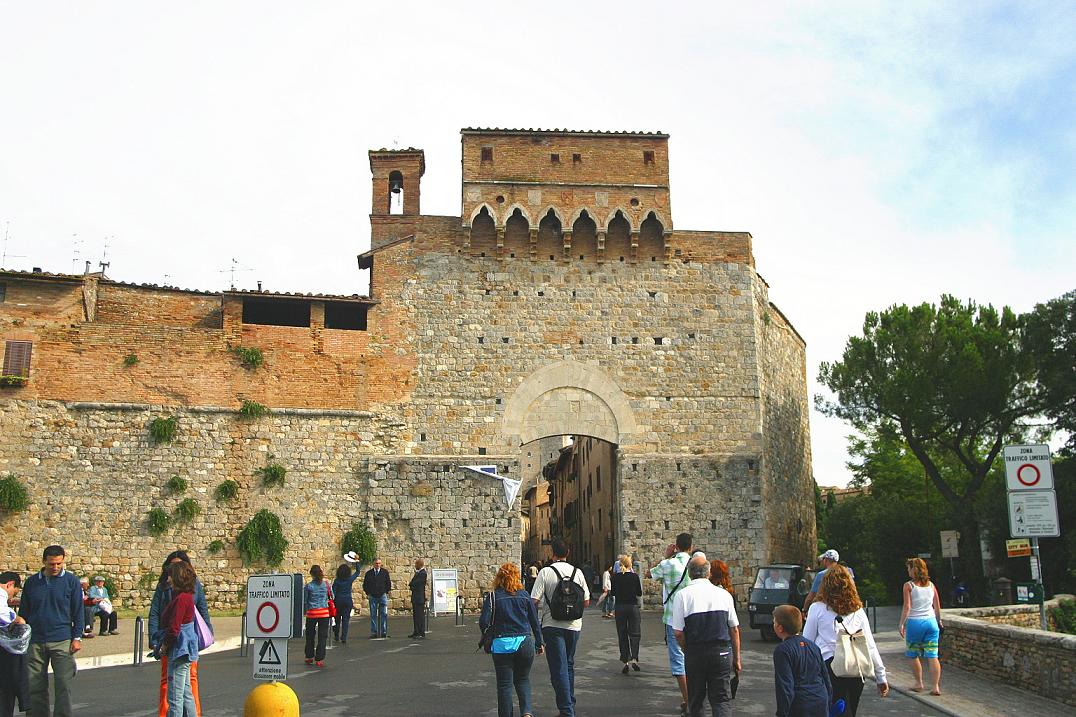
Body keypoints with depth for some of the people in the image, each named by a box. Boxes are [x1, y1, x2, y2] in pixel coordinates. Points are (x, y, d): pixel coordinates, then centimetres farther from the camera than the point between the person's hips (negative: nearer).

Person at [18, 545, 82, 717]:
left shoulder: (71, 581, 1)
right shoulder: (31, 582, 7)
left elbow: (78, 612, 3)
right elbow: (23, 612, 14)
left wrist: (77, 638, -3)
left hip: (62, 641, -2)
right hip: (35, 643, 2)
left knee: (63, 685, -4)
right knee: (35, 686, 6)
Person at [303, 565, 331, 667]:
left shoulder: (308, 586, -6)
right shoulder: (326, 584, -2)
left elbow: (304, 601, 0)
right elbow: (331, 597, 7)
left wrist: (304, 612, 16)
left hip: (312, 613, 0)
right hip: (324, 613, 0)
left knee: (310, 636, 16)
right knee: (322, 636, 3)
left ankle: (309, 657, 25)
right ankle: (319, 659, 1)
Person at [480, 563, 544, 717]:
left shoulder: (493, 596, -3)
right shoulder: (524, 595, 4)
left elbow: (484, 622, -9)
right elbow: (535, 621, 7)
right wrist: (539, 643, 17)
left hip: (502, 645, -2)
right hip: (525, 642, 2)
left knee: (504, 684, 8)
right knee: (523, 680, 17)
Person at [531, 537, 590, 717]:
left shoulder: (545, 572, -9)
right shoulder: (577, 572, 1)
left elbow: (534, 601, -13)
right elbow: (586, 602, 6)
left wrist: (544, 606, 8)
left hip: (553, 626, -4)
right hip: (574, 625, 4)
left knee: (559, 669, -2)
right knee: (569, 665, 20)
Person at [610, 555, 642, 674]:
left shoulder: (615, 577, -4)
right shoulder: (635, 576, -7)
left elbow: (612, 593, 2)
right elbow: (640, 593, -1)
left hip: (620, 607, 1)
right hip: (633, 606, -1)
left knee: (622, 635, 9)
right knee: (634, 633, 7)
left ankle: (625, 661, 7)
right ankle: (634, 658, -10)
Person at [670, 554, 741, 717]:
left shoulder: (682, 595, -6)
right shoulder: (724, 594, 3)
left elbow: (678, 633, -8)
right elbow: (734, 629, 7)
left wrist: (688, 650, 9)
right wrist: (737, 659, 16)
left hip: (695, 653, -1)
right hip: (723, 653, 1)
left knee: (695, 700, 15)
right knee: (722, 699, 4)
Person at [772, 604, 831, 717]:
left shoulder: (782, 650, -11)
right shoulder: (813, 646, 12)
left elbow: (785, 687, -15)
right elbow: (826, 677, 16)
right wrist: (828, 705, 23)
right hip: (822, 708, 7)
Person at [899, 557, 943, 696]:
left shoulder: (908, 586, -6)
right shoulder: (931, 585, 7)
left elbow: (907, 607, -10)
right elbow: (937, 607, 11)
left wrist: (902, 624, -5)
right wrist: (939, 621, 24)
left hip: (914, 622, -4)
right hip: (931, 622, 4)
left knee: (914, 655, 12)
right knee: (932, 655, 1)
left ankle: (919, 683, 17)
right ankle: (936, 686, -3)